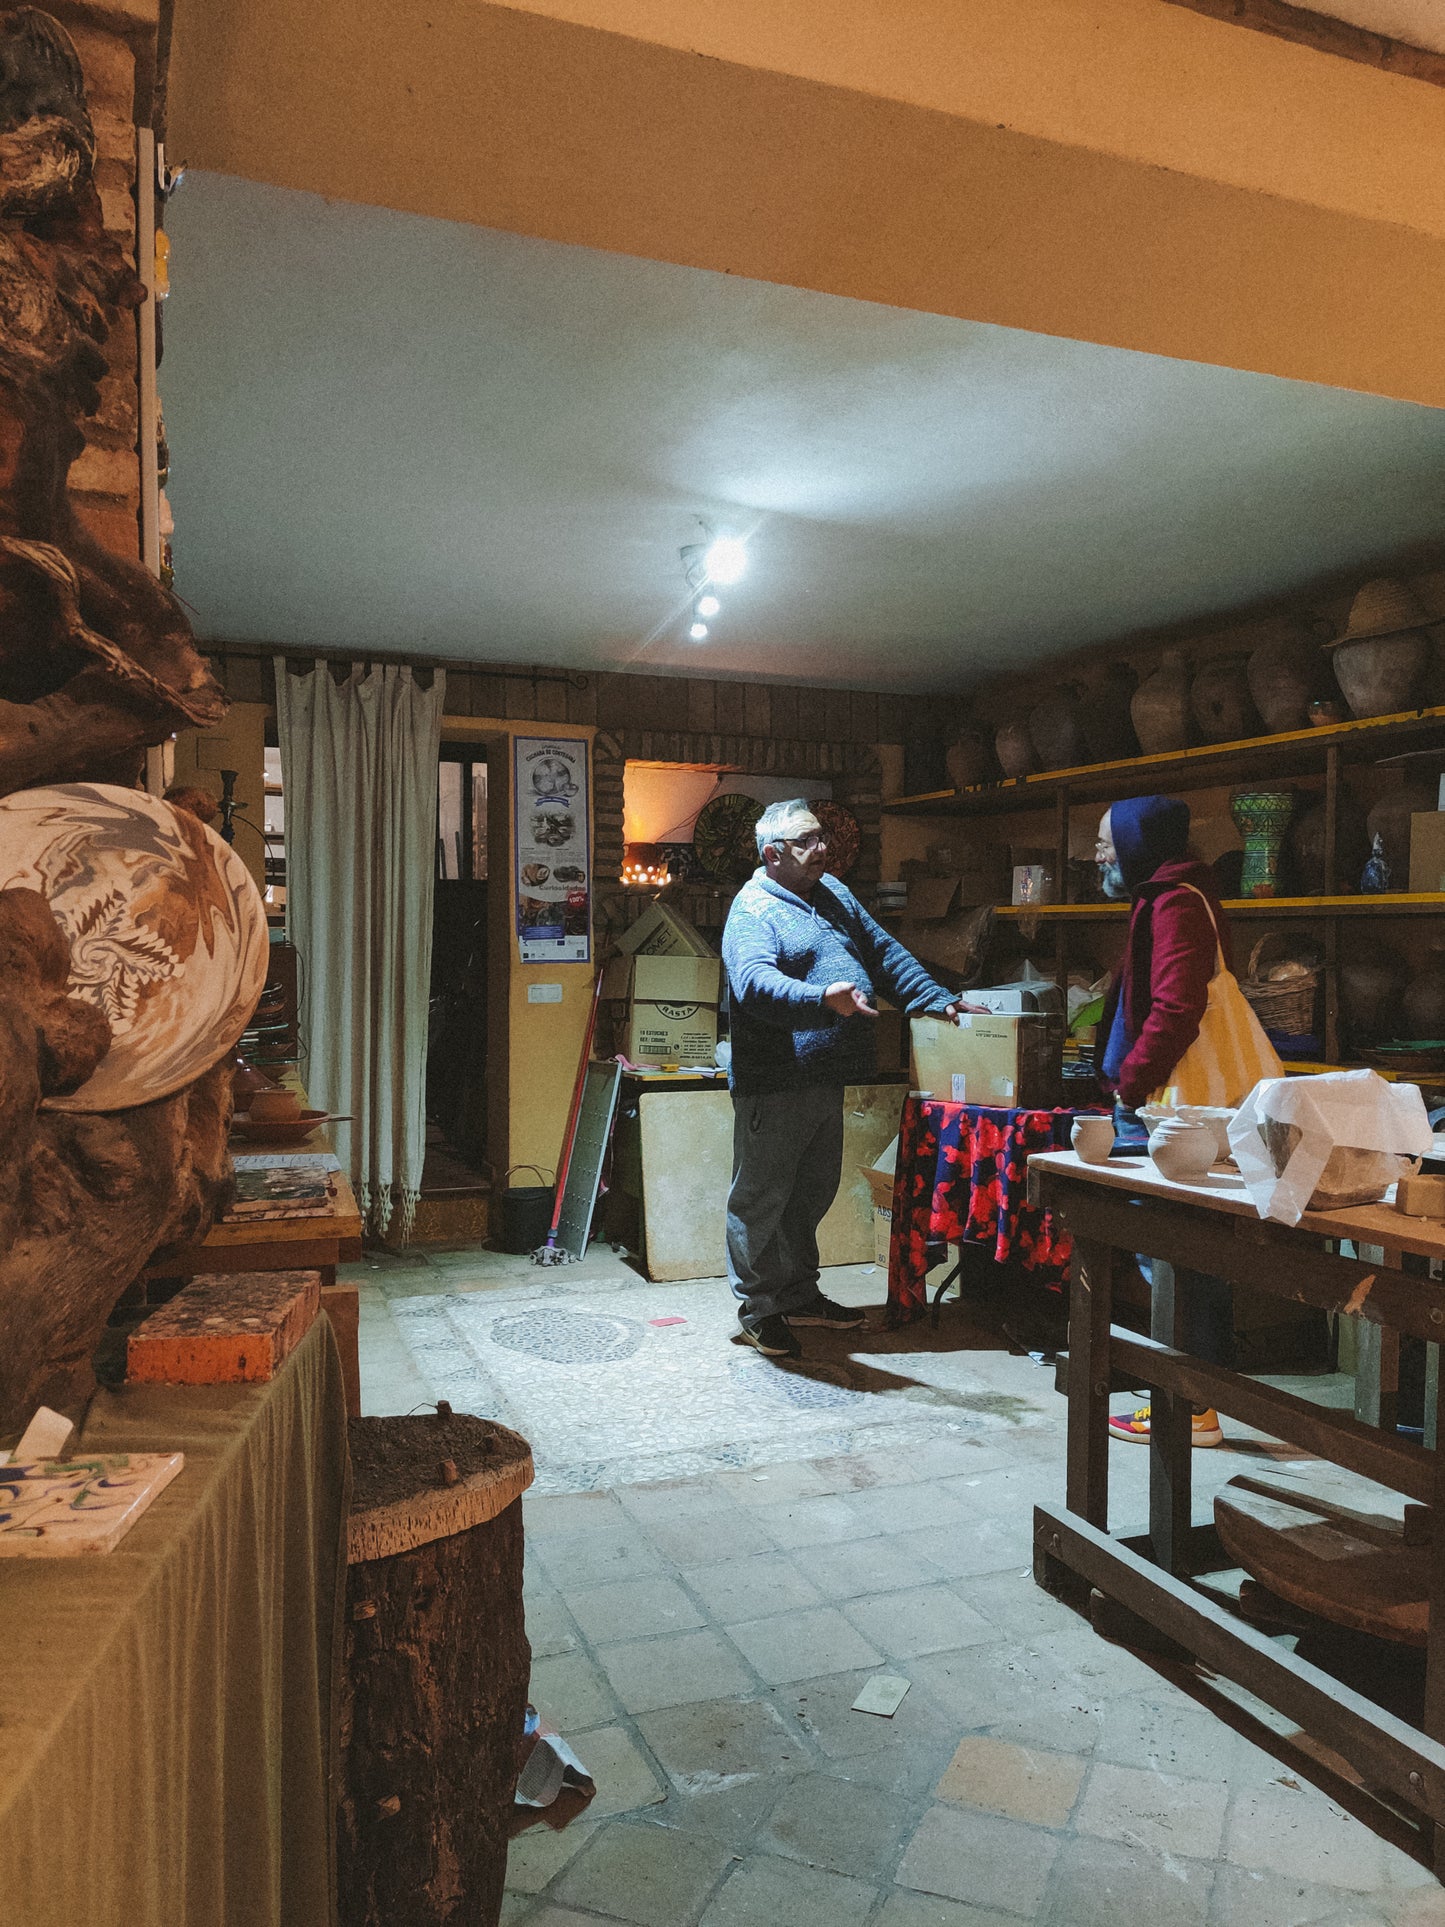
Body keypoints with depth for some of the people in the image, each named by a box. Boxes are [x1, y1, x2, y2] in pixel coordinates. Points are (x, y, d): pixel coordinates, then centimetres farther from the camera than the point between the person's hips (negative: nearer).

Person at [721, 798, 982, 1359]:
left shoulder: (832, 893, 14)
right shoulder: (754, 910, -13)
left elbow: (886, 952, 19)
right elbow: (753, 983, -31)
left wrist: (938, 999, 12)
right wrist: (822, 998, -45)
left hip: (826, 1079, 9)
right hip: (773, 1085, -9)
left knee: (813, 1192, 18)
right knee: (762, 1196, 2)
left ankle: (799, 1295, 33)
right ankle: (756, 1307, 16)